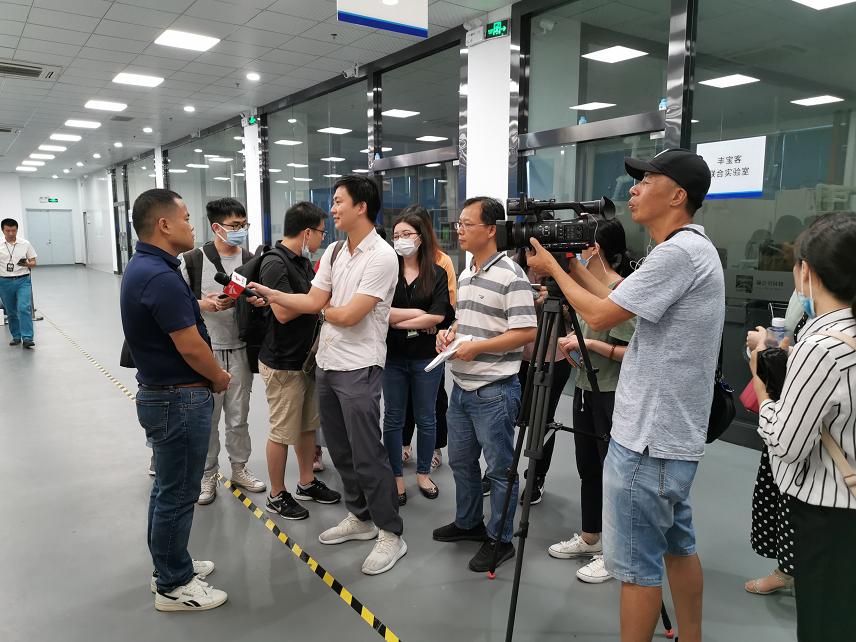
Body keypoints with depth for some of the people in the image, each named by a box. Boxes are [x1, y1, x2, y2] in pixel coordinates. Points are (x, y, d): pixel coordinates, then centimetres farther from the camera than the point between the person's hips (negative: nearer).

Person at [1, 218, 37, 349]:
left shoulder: (25, 244, 0)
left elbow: (33, 262, 4)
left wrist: (27, 264, -17)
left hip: (23, 280, -2)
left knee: (24, 308, -16)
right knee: (11, 312, 11)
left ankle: (27, 338, -16)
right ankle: (16, 337, 24)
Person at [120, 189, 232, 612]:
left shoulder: (143, 267, 8)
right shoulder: (160, 277, -25)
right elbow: (192, 348, -22)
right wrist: (220, 378, -6)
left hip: (161, 392, 10)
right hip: (180, 399, -10)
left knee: (168, 488, 21)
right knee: (178, 494, 4)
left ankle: (170, 565, 37)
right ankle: (173, 586, 20)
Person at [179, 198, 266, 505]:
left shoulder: (250, 260, 5)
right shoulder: (193, 260, -5)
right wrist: (204, 304, -20)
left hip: (239, 349, 3)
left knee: (238, 415, 13)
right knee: (207, 417, 6)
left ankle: (240, 468, 29)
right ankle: (207, 475, 22)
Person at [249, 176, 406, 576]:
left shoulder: (381, 256, -16)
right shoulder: (333, 252, 10)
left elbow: (348, 315, -19)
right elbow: (313, 302, 6)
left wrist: (324, 311, 0)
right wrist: (268, 293, -3)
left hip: (358, 368, -8)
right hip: (326, 363, 9)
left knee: (367, 454, -2)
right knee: (340, 449, 17)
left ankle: (391, 534, 13)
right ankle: (360, 517, 34)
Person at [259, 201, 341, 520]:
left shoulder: (302, 261, 10)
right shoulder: (275, 263, -19)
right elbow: (283, 312, -26)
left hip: (306, 358, 9)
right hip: (283, 363, -9)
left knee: (308, 425, 19)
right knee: (283, 431, 4)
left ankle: (307, 482, 34)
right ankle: (277, 495, 20)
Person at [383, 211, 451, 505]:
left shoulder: (437, 273, 0)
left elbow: (439, 316, -11)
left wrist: (397, 321, -12)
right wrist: (418, 314, -15)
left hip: (427, 356, 0)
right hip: (393, 356, 0)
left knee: (426, 418, 11)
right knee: (393, 418, 8)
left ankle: (423, 473, 28)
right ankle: (396, 477, 22)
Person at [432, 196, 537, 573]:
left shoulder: (511, 276, -15)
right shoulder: (465, 276, 13)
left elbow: (526, 332, -20)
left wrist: (477, 347, -21)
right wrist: (449, 333, 3)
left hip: (494, 390, -9)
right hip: (462, 386, 9)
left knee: (499, 468, 5)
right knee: (461, 461, 20)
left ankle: (500, 539, 21)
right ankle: (468, 522, 39)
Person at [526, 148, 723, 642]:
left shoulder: (678, 252, -20)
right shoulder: (694, 248, 13)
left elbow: (601, 315, -19)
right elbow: (617, 304, 15)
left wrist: (553, 268, -5)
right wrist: (572, 264, 13)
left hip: (648, 440, -10)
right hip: (674, 435, 11)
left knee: (636, 564, 2)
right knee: (678, 545, 22)